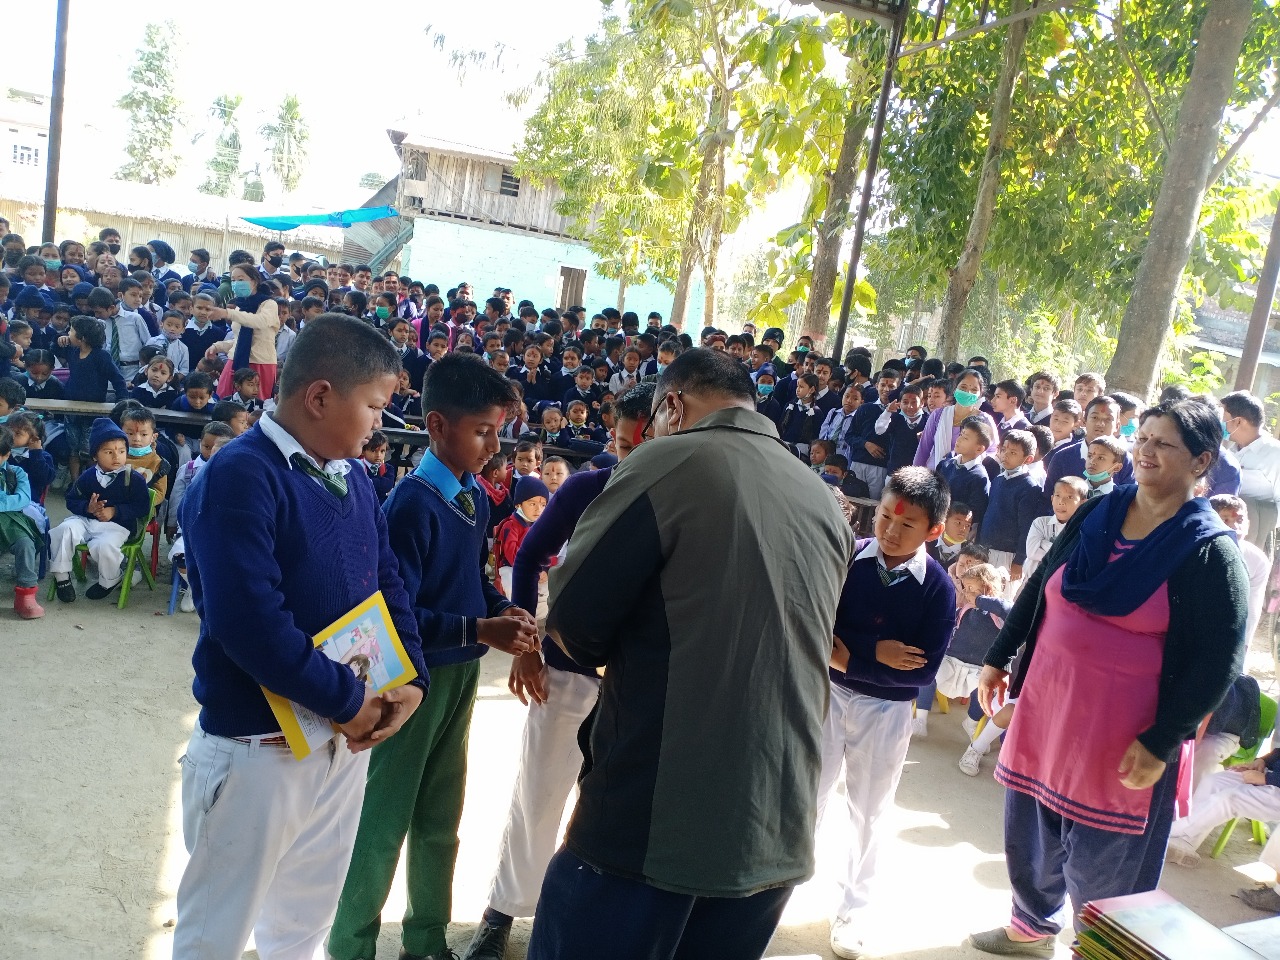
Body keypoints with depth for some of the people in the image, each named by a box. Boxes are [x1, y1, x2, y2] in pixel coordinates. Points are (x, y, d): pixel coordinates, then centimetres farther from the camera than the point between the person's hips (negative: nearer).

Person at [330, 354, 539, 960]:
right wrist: (479, 630, -27)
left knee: (439, 818, 20)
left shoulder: (475, 496, 2)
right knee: (383, 820, 8)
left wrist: (503, 610, -5)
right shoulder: (413, 503, -21)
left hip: (461, 674, 8)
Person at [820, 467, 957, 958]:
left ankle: (852, 911, 36)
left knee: (869, 814, 17)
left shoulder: (938, 588, -15)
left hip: (887, 712, 0)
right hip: (828, 694, 1)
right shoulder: (845, 556, -12)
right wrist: (875, 651, -24)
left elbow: (923, 670, -18)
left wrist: (848, 655, -23)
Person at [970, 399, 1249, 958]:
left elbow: (1218, 661, -11)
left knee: (1099, 869, 6)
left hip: (1121, 741, -5)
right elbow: (1037, 590, 13)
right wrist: (999, 658, 15)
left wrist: (1160, 744, -14)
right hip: (1045, 712, 5)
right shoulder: (1097, 514, 4)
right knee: (1030, 837, 20)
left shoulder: (1210, 551, -10)